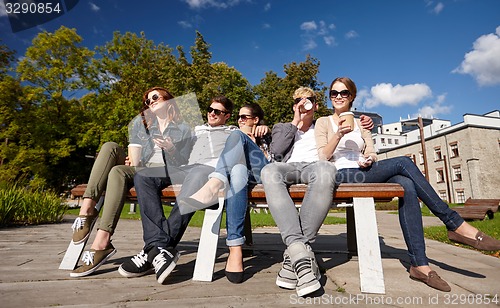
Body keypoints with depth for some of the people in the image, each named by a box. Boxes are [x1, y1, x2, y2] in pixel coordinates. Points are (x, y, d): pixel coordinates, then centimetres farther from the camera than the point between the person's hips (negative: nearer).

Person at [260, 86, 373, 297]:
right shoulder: (282, 128, 31)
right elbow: (276, 152, 11)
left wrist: (366, 122, 14)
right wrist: (295, 123, 11)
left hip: (315, 164, 0)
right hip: (289, 167, 1)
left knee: (326, 170, -41)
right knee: (270, 171, -39)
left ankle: (294, 255, -38)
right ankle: (301, 253, -45)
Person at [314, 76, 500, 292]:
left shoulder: (360, 124, 23)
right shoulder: (323, 122, 10)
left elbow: (371, 153, 14)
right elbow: (323, 157, -3)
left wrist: (369, 158, -10)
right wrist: (339, 134, -18)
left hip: (364, 174, 5)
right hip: (342, 176, -4)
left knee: (406, 185, -27)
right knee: (403, 162, -24)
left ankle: (419, 264, -25)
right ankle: (455, 224, -17)